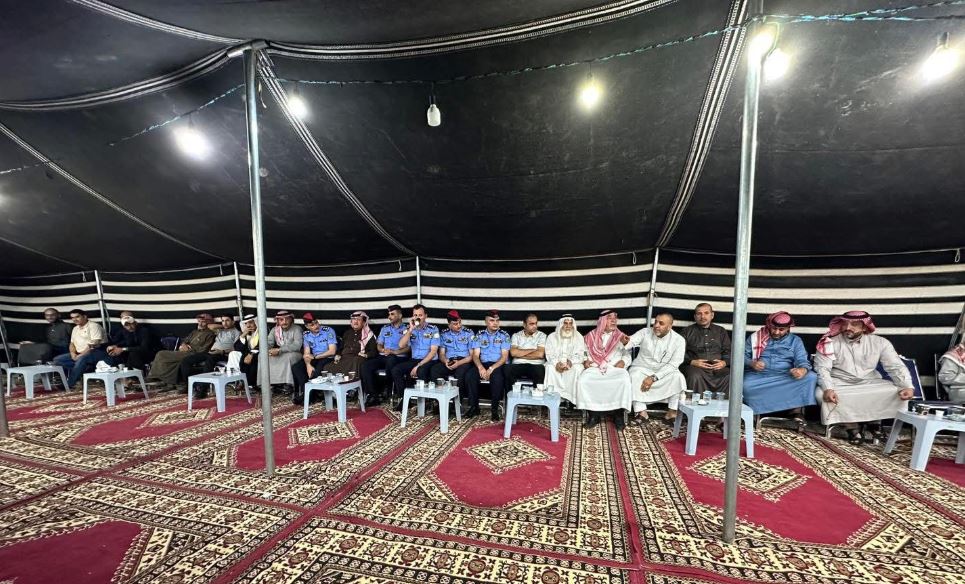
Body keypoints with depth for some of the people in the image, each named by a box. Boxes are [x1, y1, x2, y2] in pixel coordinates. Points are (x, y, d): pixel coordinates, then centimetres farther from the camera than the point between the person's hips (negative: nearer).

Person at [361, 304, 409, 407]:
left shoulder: (406, 329, 5)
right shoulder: (384, 328, 21)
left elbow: (408, 347, -6)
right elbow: (379, 345, 18)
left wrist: (395, 352, -18)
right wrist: (383, 350, -6)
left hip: (398, 357, -5)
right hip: (383, 356, 5)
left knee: (390, 360, -40)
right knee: (365, 365, -21)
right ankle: (374, 395, -12)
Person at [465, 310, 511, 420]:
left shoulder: (504, 335, 3)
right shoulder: (479, 335, 9)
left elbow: (504, 356, -5)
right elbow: (475, 355, 2)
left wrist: (491, 368, -20)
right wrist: (480, 367, -20)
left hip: (498, 365, -2)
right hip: (483, 364, 2)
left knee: (497, 377, -36)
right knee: (469, 375, -27)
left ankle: (494, 409, -16)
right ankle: (474, 407, -10)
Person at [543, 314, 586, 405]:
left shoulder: (578, 337, 3)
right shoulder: (552, 336, 3)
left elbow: (580, 355, -5)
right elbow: (549, 354, -4)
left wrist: (571, 362, -26)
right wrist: (556, 363, -25)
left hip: (572, 363, 0)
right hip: (556, 363, 0)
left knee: (578, 368, -31)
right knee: (550, 368, -31)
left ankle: (572, 397, -23)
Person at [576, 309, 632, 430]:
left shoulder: (620, 336, 15)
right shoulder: (591, 336, 13)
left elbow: (627, 354, 12)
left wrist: (623, 361, -8)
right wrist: (585, 361, -4)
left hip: (615, 368, 0)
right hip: (595, 368, 0)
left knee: (624, 380, -33)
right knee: (583, 381, -29)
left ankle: (618, 415, -14)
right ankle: (593, 414, -13)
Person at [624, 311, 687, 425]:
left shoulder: (679, 340, -9)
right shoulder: (645, 332, -6)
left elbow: (673, 364, -13)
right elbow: (631, 342, -18)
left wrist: (654, 378, -22)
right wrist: (625, 342, -46)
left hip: (665, 372, 0)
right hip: (643, 368, 0)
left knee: (678, 377, -29)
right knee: (634, 375, -31)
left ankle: (672, 412, -17)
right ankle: (641, 412, -25)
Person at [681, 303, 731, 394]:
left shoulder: (720, 331, 24)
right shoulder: (687, 332, 14)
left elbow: (728, 351, 18)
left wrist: (724, 362, -3)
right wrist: (692, 361, -11)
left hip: (718, 367, 3)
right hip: (696, 366, -2)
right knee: (695, 377, -35)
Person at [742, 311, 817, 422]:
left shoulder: (795, 341, 15)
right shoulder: (756, 337, 12)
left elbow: (802, 360, 2)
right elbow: (742, 355, 7)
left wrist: (802, 370, -23)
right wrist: (751, 363, -16)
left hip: (785, 377, 3)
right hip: (758, 376, -3)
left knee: (811, 376, -25)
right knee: (746, 386, -37)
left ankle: (797, 410, -17)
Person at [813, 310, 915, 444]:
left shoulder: (880, 342, 0)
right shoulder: (830, 342, -10)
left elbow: (896, 367, 0)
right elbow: (822, 368, -15)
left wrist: (908, 387, -19)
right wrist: (827, 389, -31)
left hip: (869, 382, 4)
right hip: (840, 383, -3)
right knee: (821, 394, -31)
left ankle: (874, 422, 4)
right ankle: (852, 427, -9)